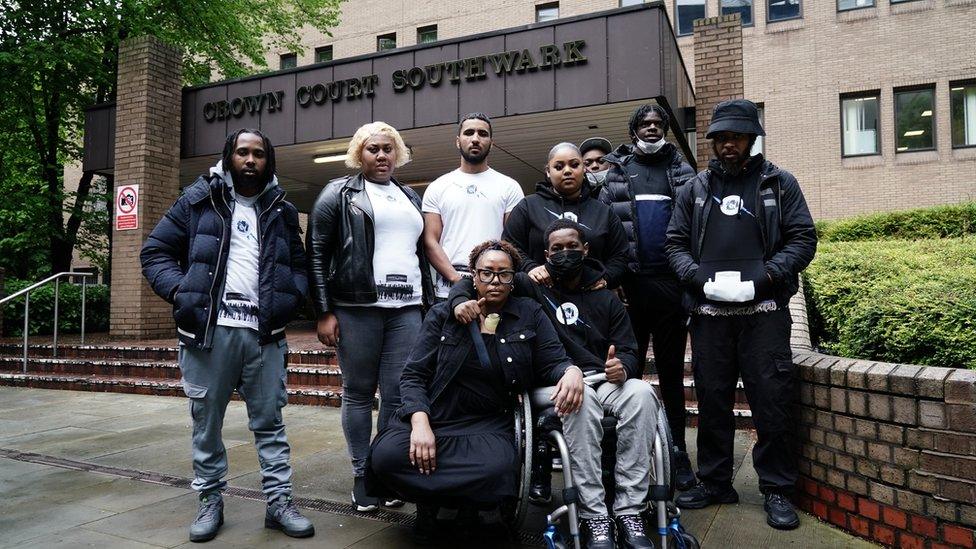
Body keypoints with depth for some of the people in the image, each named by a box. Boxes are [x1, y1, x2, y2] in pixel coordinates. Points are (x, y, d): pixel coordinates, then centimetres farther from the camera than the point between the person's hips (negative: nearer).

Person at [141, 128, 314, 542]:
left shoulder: (281, 210, 15)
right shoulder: (198, 200, 7)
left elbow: (298, 263, 19)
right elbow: (155, 251, 6)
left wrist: (292, 296, 0)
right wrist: (179, 291, -8)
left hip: (264, 332, 2)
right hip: (209, 329, -1)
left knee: (269, 421, 6)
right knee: (206, 421, 9)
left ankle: (279, 502, 14)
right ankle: (210, 502, 23)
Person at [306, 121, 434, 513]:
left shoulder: (411, 198, 20)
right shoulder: (339, 193, 5)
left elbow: (422, 255, 22)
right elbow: (317, 254, -1)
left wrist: (429, 305, 15)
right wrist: (324, 312, -8)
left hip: (406, 308, 4)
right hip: (356, 308, -3)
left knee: (398, 393, 2)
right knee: (358, 392, 5)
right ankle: (361, 475, 16)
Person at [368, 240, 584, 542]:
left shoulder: (530, 315, 8)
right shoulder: (442, 315, 6)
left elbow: (553, 362, 5)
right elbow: (413, 376, 1)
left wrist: (572, 370, -21)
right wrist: (420, 422, -18)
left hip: (488, 426, 0)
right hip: (432, 417, 1)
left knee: (496, 469, -35)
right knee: (386, 456, -29)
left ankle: (432, 496, -1)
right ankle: (431, 504, 4)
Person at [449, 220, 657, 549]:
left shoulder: (606, 300, 20)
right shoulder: (533, 287, 12)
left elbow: (629, 352, 16)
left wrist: (623, 367, -10)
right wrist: (461, 299, -16)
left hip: (602, 381, 3)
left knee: (640, 392, -31)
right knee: (582, 397, -38)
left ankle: (629, 513, -27)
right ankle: (594, 518, -32)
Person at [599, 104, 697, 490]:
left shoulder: (682, 171, 12)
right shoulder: (617, 171, 10)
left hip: (673, 284, 1)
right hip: (630, 284, 0)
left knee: (672, 372, 8)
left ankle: (677, 452, 17)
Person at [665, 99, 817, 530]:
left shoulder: (779, 183, 9)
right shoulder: (695, 189, 15)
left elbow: (803, 239, 3)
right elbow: (675, 243, 11)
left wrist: (765, 276, -12)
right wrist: (699, 277, -7)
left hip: (764, 310, -2)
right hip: (709, 311, 2)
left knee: (771, 400, -1)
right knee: (712, 400, 8)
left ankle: (777, 490, 14)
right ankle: (714, 483, 22)